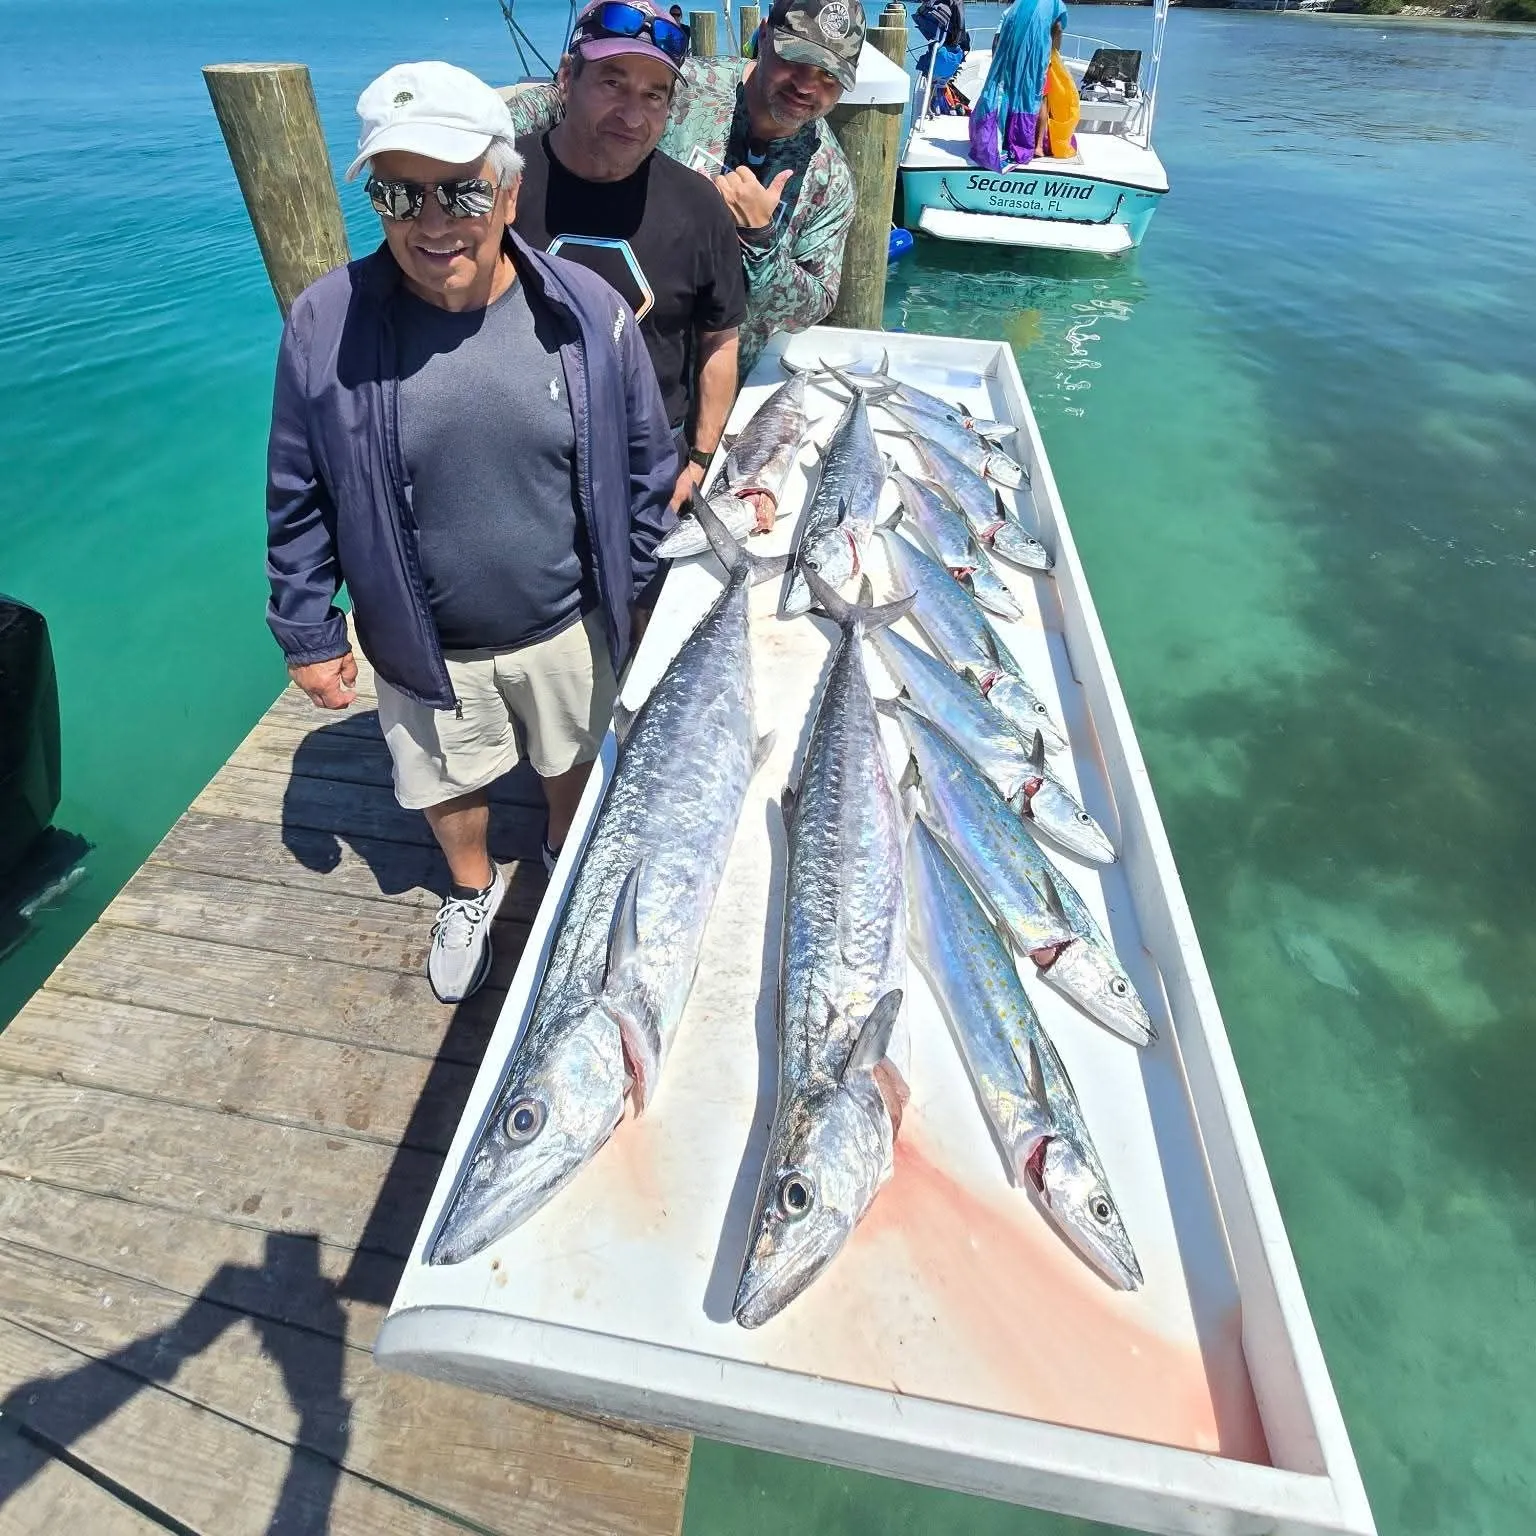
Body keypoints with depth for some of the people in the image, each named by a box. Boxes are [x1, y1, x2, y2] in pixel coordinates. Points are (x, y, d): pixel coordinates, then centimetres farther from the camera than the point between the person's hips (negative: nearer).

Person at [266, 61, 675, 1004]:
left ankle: (569, 858, 57)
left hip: (569, 628, 0)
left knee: (573, 762, 24)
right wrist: (309, 636, -1)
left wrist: (642, 595, 2)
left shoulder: (588, 310, -13)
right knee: (446, 787, 22)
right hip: (424, 645, 1)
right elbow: (298, 500, -4)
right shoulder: (326, 324, -14)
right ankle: (473, 892, 54)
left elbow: (647, 468, -2)